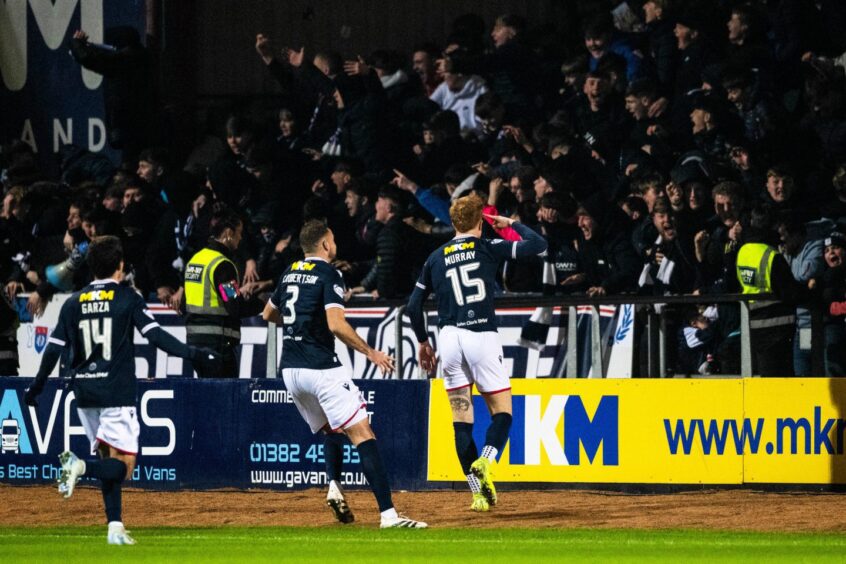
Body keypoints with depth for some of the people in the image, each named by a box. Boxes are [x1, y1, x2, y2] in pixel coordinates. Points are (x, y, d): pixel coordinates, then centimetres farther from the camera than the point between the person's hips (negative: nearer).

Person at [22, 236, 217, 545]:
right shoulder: (127, 298, -3)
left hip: (84, 392, 5)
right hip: (116, 392, -5)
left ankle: (115, 527, 5)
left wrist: (37, 386, 17)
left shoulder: (74, 303, 8)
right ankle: (81, 467, -34)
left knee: (109, 461, 14)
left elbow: (54, 348, 7)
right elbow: (155, 335, -12)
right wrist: (191, 354, -11)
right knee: (122, 466, -6)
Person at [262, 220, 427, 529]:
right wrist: (371, 352, -12)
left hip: (290, 370, 8)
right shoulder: (328, 275, -7)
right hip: (320, 367, -8)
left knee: (331, 429, 25)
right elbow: (336, 324, -20)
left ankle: (334, 485, -3)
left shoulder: (290, 273, 15)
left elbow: (269, 314, 30)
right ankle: (388, 514, -22)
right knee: (362, 434, -11)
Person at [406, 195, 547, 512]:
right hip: (482, 337, -3)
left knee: (461, 418, 8)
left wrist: (423, 341, 25)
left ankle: (477, 492, 0)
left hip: (450, 338, 3)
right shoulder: (488, 248, 2)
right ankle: (485, 460, -24)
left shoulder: (436, 258, 12)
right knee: (502, 411, 6)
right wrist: (511, 224, 16)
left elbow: (414, 306, 12)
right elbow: (538, 245, 0)